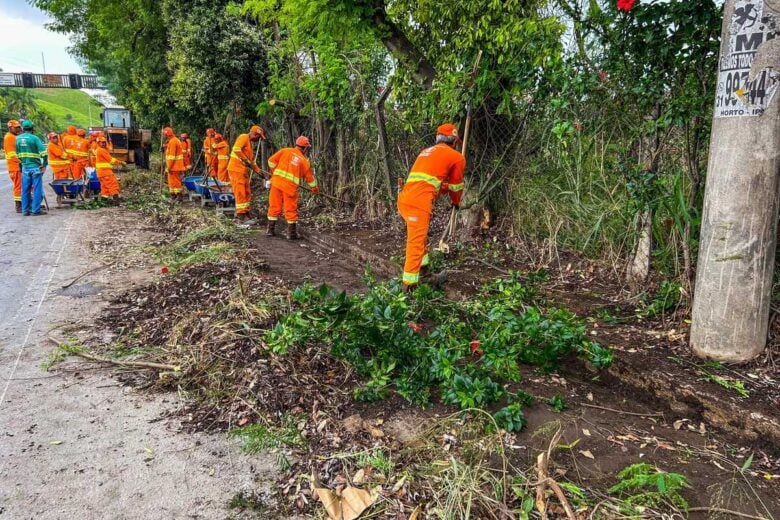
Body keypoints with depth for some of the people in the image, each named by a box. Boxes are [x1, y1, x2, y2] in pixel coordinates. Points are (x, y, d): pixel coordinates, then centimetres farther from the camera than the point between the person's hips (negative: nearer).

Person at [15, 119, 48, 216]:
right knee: (37, 189, 0)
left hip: (25, 167, 5)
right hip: (35, 167, -5)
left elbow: (17, 154, 10)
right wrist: (44, 164, -8)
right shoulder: (34, 138, -10)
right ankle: (36, 209, 0)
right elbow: (44, 152, -18)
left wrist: (22, 162, 19)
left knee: (25, 189, 10)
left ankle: (25, 210, 14)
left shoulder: (18, 138, 5)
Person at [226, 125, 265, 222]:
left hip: (243, 170, 9)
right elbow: (236, 149, -24)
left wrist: (259, 171, 16)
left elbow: (252, 160, 23)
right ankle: (241, 214, -3)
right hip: (236, 168, -9)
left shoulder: (249, 143, 20)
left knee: (247, 193, 11)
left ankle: (245, 212, 19)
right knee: (240, 192, -7)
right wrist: (246, 160, -20)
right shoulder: (244, 137, -8)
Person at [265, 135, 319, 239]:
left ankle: (271, 230, 19)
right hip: (290, 186, -2)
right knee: (291, 209, 8)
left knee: (274, 206, 12)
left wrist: (274, 171, 23)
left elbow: (271, 160, 5)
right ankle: (291, 233, 13)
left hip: (277, 182, 2)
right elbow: (309, 177, 14)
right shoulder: (304, 161, 6)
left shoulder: (285, 151, 8)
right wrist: (314, 187, 31)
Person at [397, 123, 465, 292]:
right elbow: (456, 185, 21)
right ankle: (409, 284, -10)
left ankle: (423, 267, 29)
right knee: (416, 241, -8)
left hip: (405, 199, 7)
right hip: (419, 201, -7)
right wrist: (456, 203, 39)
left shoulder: (427, 152, 28)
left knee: (419, 235, 25)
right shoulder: (456, 157, 9)